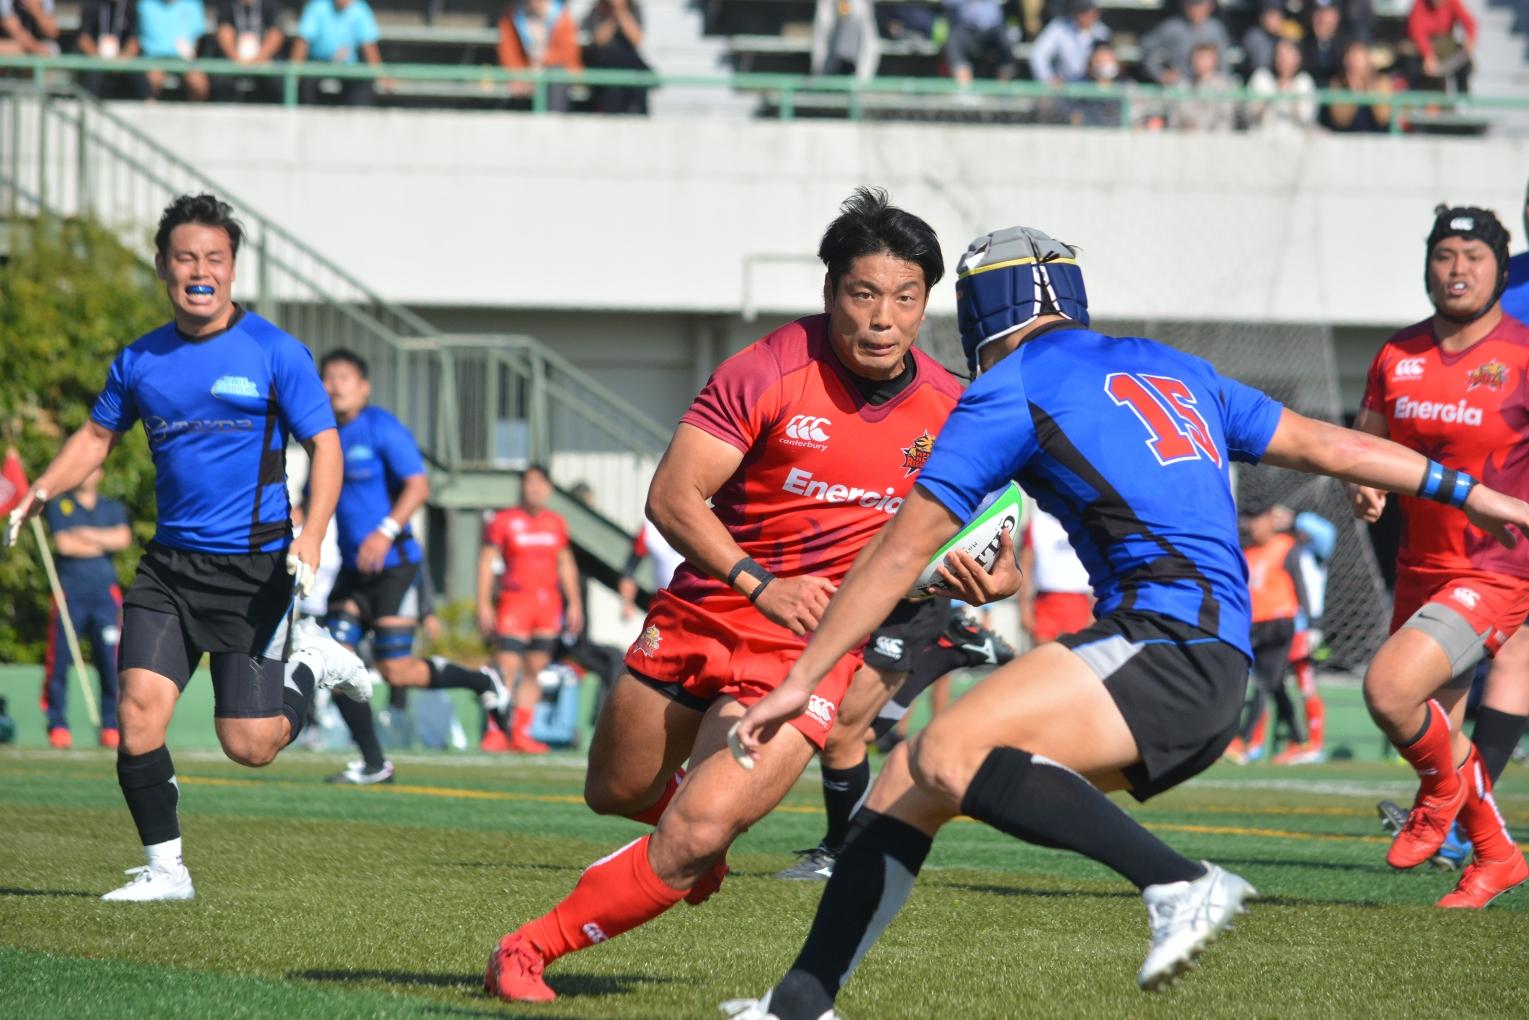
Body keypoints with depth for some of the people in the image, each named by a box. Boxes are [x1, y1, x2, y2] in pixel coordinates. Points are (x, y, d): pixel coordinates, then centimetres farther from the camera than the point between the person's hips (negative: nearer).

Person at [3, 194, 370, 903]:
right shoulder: (139, 362, 8)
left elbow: (324, 446, -4)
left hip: (255, 569, -4)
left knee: (249, 745, -7)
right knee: (139, 708, -13)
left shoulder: (274, 353, -5)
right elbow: (98, 435, 22)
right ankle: (164, 868, 1)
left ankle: (309, 663, 24)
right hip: (169, 565, 4)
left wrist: (311, 539, -19)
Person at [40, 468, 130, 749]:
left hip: (105, 591, 2)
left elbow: (123, 538, -3)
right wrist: (104, 543, 2)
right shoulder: (58, 505, 10)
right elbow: (63, 544, -5)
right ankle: (57, 724, -1)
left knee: (110, 661, -5)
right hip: (69, 590, -2)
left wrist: (86, 534, -6)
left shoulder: (113, 508, 16)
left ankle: (111, 726, 1)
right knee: (60, 659, -8)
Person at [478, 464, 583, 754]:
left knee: (535, 670, 5)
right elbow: (486, 562, -2)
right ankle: (495, 732, -12)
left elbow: (566, 565, 21)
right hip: (515, 600, -5)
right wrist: (483, 603, -8)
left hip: (549, 604, 5)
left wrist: (574, 603, 17)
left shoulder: (556, 523, 12)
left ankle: (521, 733, 9)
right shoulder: (503, 520, -1)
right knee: (507, 667, -13)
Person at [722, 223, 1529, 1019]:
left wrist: (800, 681, 7)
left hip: (1169, 641, -9)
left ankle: (1182, 887, -33)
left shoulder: (1011, 389, 3)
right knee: (913, 776, 10)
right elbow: (1321, 445, 30)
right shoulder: (1169, 370, 24)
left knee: (949, 755, -28)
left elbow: (900, 553, 3)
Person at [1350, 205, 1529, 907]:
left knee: (1388, 689, -23)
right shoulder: (1398, 356, 4)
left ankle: (1443, 788, 8)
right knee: (1433, 731, 15)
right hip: (1420, 570, 6)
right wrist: (1364, 491, -5)